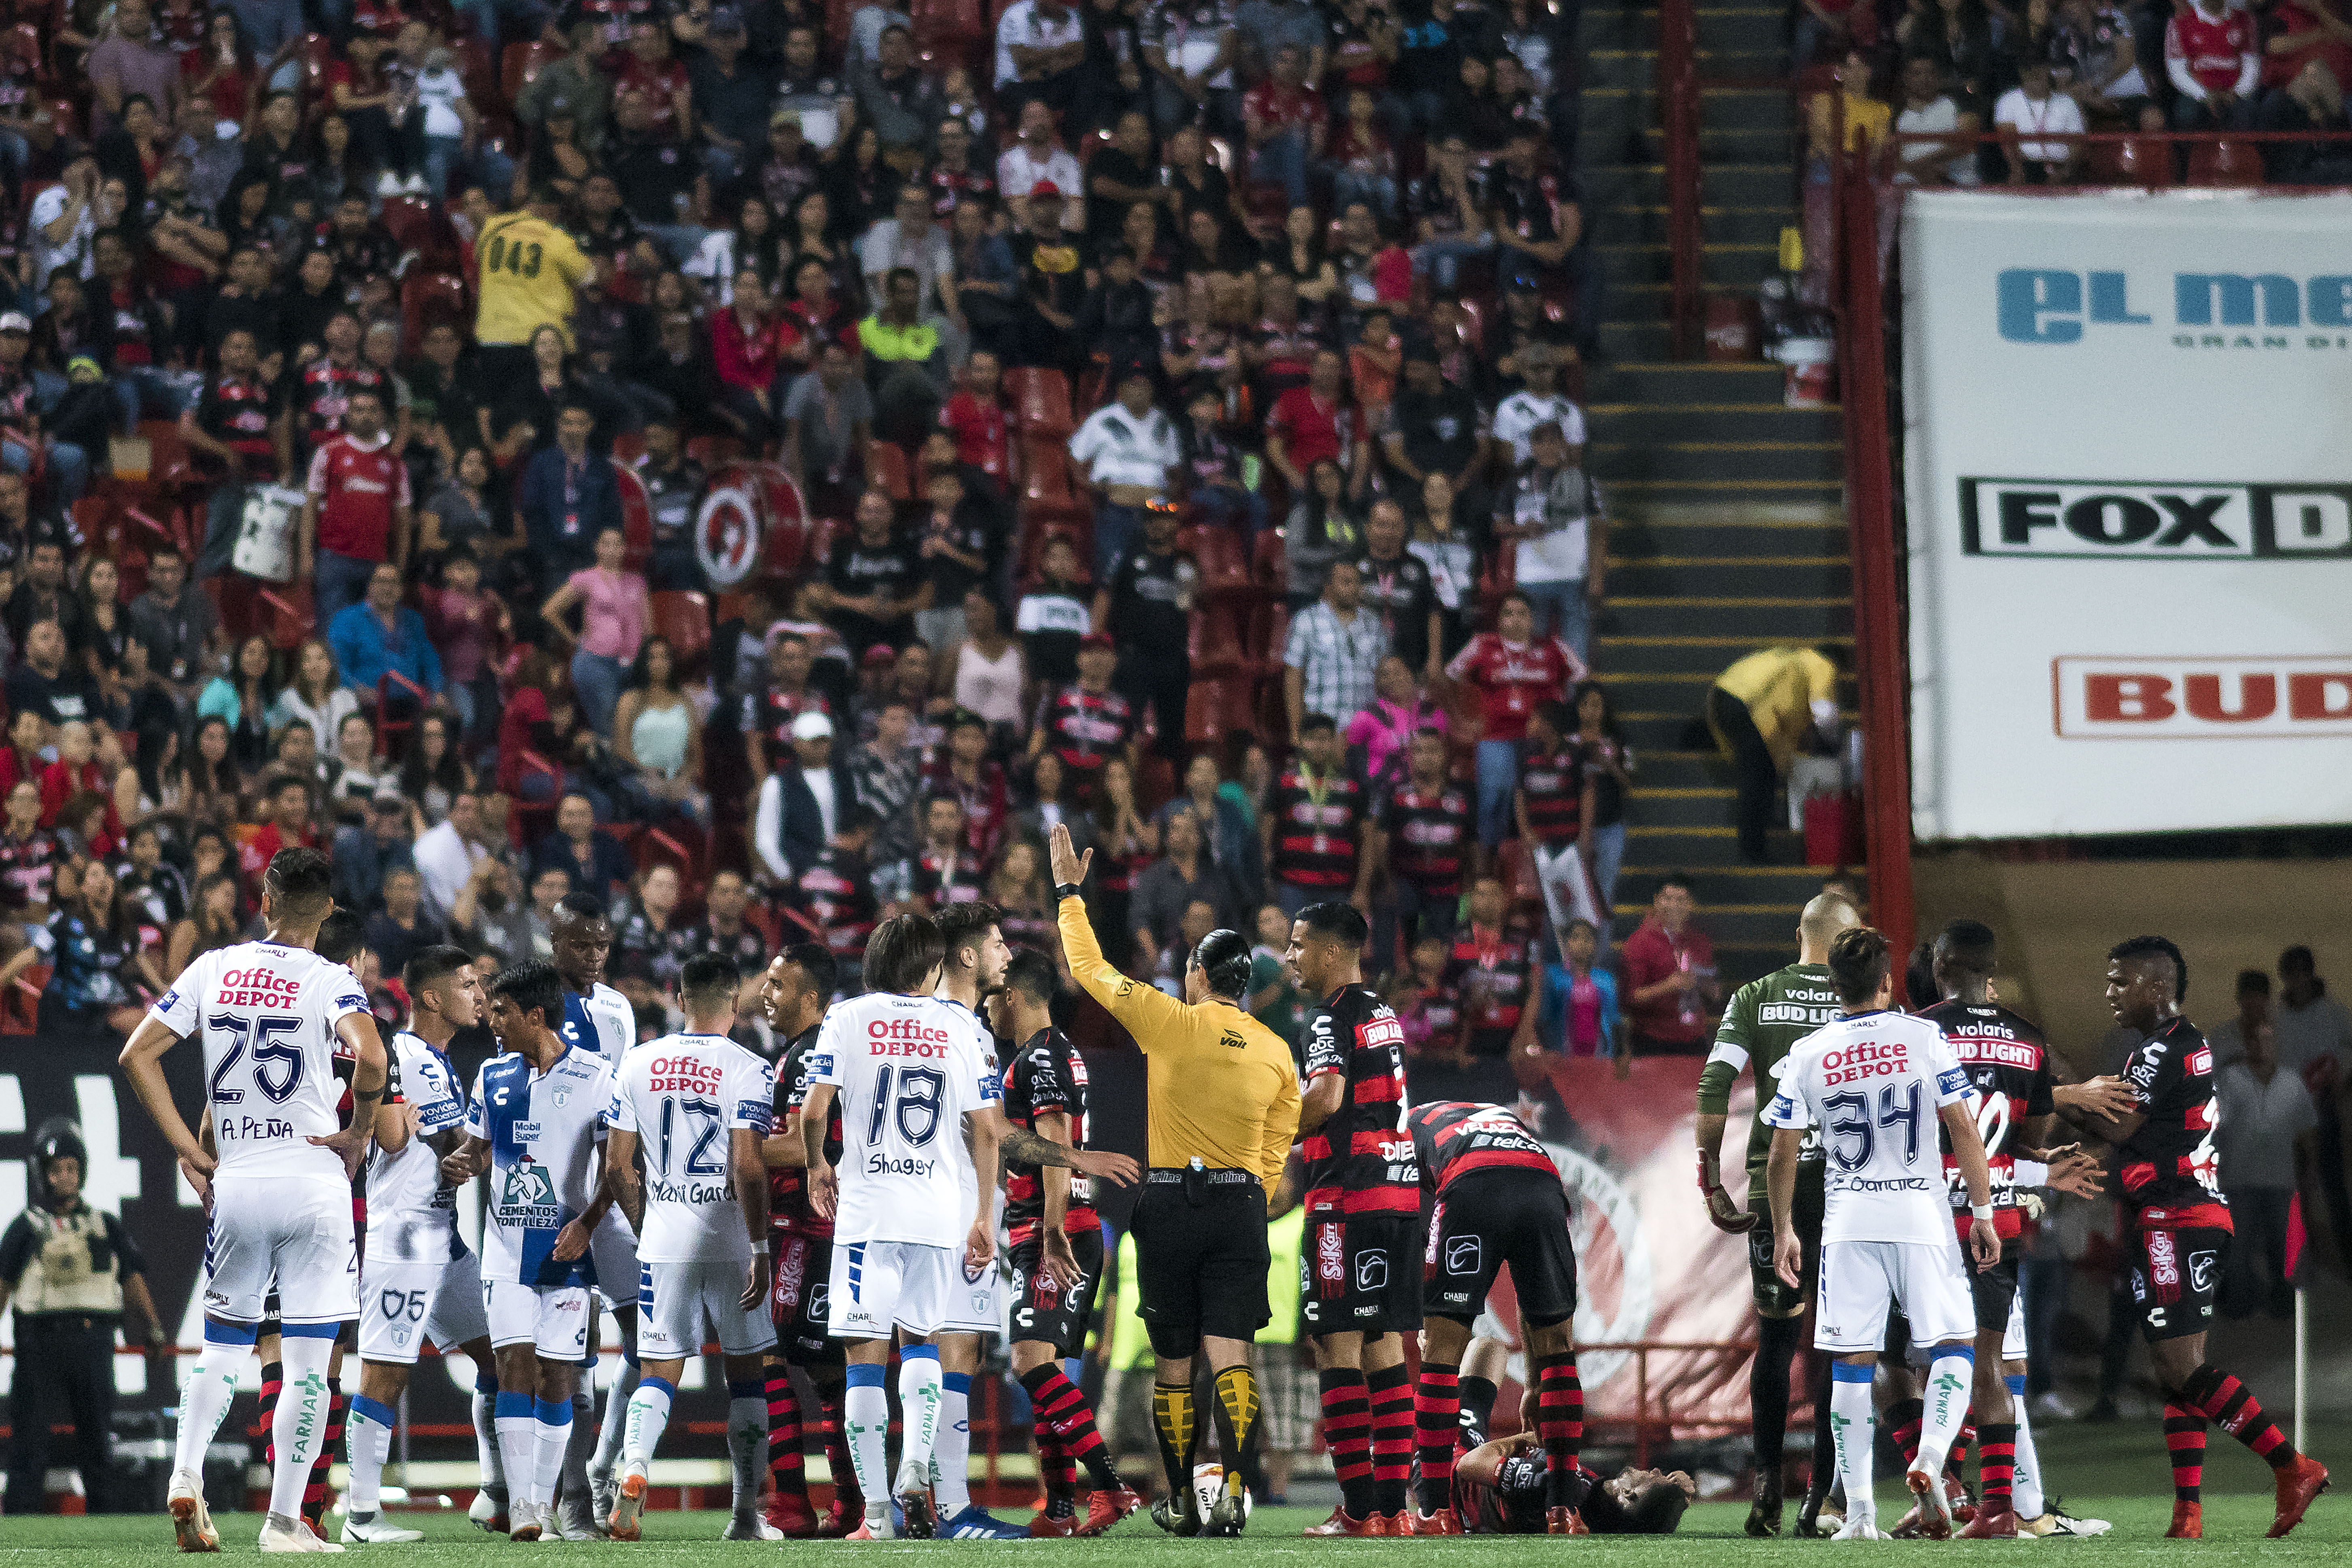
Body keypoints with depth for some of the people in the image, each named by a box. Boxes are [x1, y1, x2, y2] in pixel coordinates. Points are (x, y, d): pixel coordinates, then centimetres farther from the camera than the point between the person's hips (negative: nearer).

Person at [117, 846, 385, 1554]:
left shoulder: (213, 970, 5)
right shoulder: (328, 982, -7)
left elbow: (137, 1055, 4)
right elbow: (370, 1056, -26)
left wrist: (186, 1148, 6)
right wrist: (360, 1131, -9)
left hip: (235, 1181, 3)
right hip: (313, 1179, -3)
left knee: (223, 1343, 17)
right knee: (307, 1361, 3)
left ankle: (187, 1473, -5)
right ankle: (284, 1519, 2)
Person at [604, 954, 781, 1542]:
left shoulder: (636, 1065, 4)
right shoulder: (747, 1071, -8)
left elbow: (618, 1167, 6)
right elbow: (747, 1168, -16)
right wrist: (760, 1249, -10)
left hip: (663, 1243, 2)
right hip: (730, 1240, -2)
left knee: (658, 1371, 6)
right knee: (745, 1372, 10)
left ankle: (634, 1465, -22)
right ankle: (746, 1512, 13)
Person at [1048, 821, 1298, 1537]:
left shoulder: (1172, 1023, -6)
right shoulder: (1277, 1054, 7)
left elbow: (1091, 970, 3)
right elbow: (1276, 1153, 12)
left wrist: (1068, 892, 14)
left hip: (1168, 1202, -2)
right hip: (1241, 1206, 2)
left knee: (1173, 1362, 7)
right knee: (1229, 1354, -4)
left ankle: (1181, 1499, 11)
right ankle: (1232, 1490, -20)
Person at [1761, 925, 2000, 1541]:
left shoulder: (1807, 1055, 2)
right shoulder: (1923, 1038, -3)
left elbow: (1781, 1157, 4)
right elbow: (1963, 1129, -5)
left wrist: (1783, 1232, 15)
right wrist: (1983, 1213, 2)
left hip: (1848, 1222, 2)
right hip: (1920, 1214, -2)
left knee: (1852, 1363, 5)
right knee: (1953, 1344, 7)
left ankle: (1859, 1510, 2)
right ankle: (1930, 1457, -17)